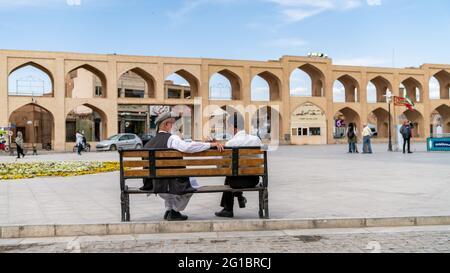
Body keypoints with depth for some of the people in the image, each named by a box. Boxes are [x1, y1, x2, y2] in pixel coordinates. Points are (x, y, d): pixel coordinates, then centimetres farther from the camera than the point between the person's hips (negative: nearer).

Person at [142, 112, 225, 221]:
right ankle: (174, 212, 17)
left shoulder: (149, 143, 5)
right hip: (168, 187, -7)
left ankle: (168, 210, 32)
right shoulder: (171, 138, -13)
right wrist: (211, 144, -25)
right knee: (191, 182, 16)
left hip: (154, 185, 7)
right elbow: (187, 147, -30)